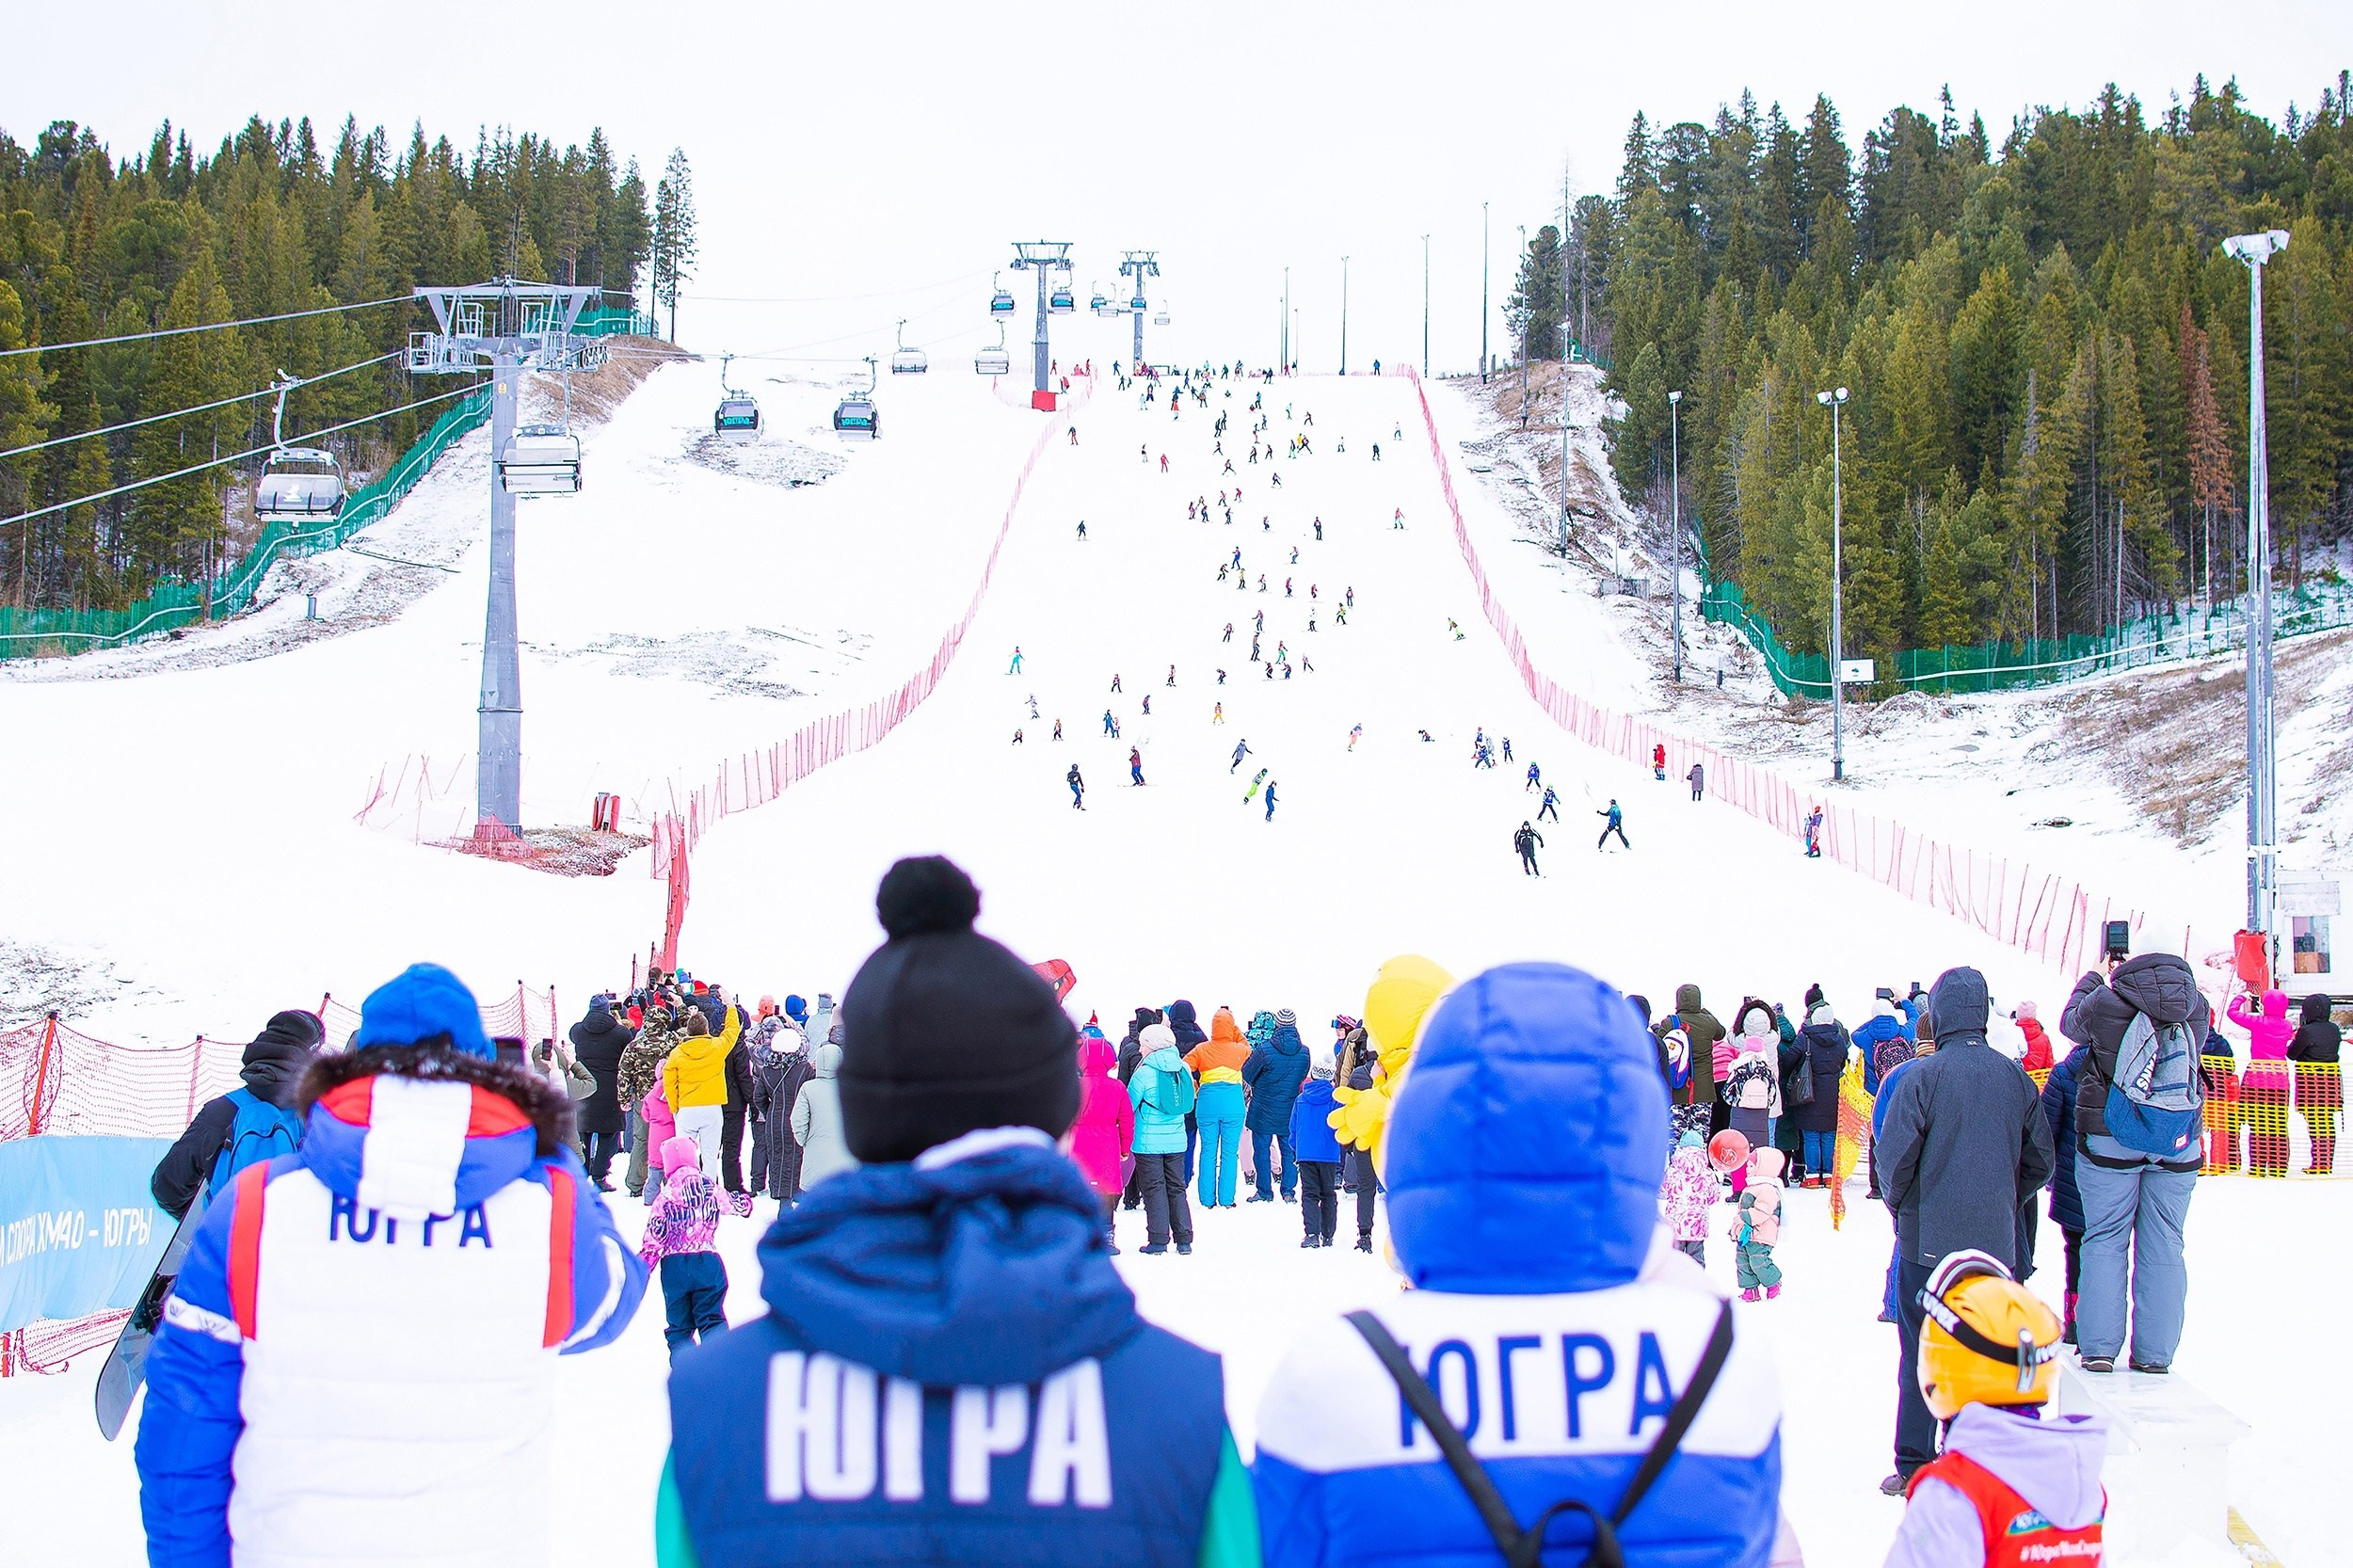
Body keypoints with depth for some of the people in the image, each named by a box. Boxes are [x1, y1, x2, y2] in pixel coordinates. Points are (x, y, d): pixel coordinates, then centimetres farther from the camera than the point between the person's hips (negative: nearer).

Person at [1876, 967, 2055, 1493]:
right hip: (1995, 1242, 3)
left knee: (1920, 1356, 5)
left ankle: (1913, 1467, 7)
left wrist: (1898, 1204, 5)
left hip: (1928, 1238, -3)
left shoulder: (1922, 1076, -12)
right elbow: (2040, 1161, 8)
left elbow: (1894, 1156, -14)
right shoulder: (2014, 1076, 1)